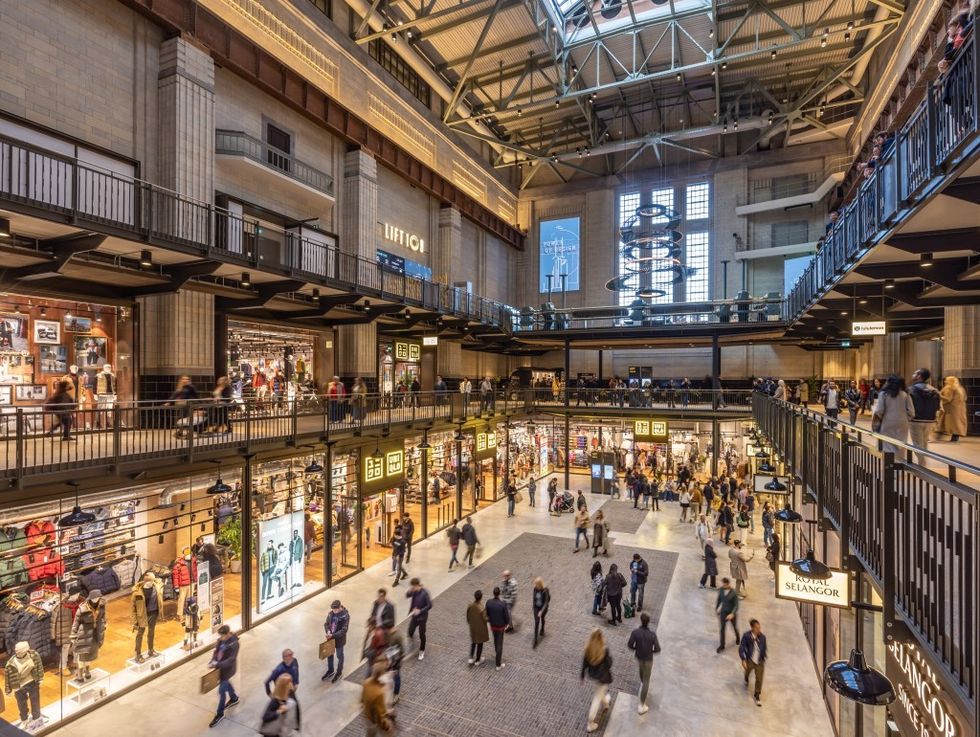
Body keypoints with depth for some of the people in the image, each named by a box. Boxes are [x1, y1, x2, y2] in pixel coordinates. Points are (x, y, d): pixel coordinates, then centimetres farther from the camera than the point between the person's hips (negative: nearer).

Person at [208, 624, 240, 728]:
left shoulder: (234, 644, -31)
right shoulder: (221, 639, -10)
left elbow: (231, 660, -30)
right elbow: (216, 650, 2)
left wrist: (217, 665, -35)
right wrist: (213, 661, -14)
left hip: (227, 669, -8)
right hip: (221, 666, 8)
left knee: (222, 691, 3)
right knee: (226, 683, 28)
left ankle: (219, 714, 23)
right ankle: (234, 698, 54)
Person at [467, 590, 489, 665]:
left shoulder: (470, 605, -20)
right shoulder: (482, 609, -35)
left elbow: (468, 615, -4)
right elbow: (485, 619, -22)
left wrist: (468, 622, 16)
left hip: (472, 627, 4)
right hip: (480, 628, -4)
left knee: (473, 641, 27)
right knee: (480, 643, 18)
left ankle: (471, 658, 24)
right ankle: (477, 660, 34)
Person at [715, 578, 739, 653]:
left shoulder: (733, 593, -24)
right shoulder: (721, 590, -11)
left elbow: (736, 605, -19)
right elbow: (719, 599, 4)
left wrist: (732, 614, -29)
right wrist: (716, 608, 13)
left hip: (732, 613, -2)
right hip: (723, 612, 2)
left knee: (734, 627, 21)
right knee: (721, 628, 0)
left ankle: (737, 637, 54)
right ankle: (721, 645, 11)